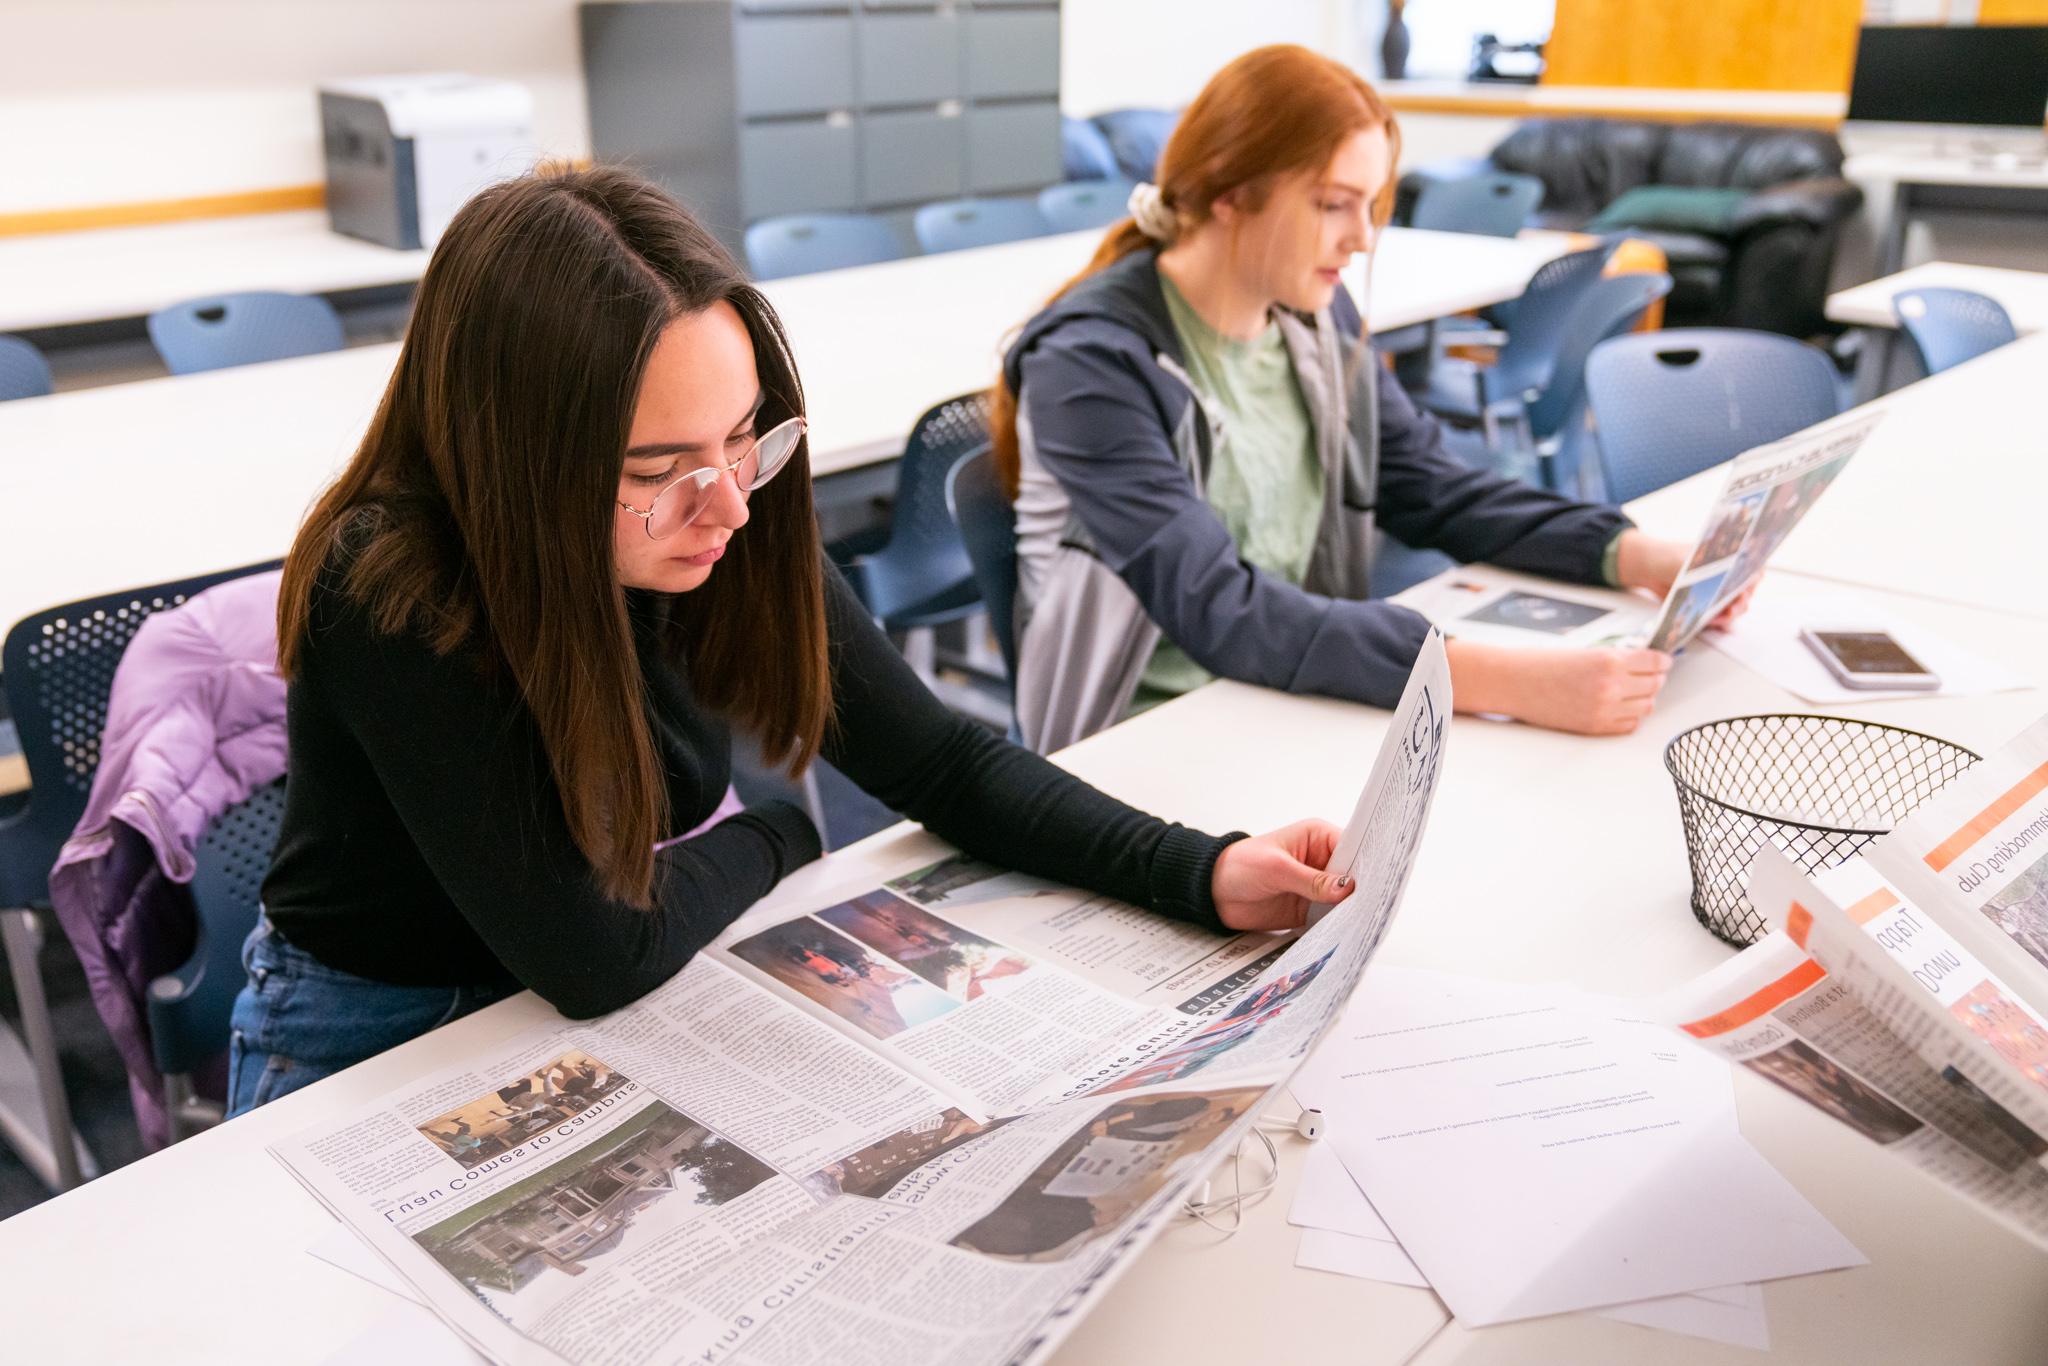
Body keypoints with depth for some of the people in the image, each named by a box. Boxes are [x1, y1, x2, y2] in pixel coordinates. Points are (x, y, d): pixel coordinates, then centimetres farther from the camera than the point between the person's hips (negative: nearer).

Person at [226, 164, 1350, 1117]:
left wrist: (1205, 875, -19)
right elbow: (593, 958, -30)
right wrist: (773, 843, -11)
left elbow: (943, 764, -8)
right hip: (376, 1054, -3)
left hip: (616, 1024, 4)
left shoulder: (731, 545, -15)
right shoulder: (395, 603, -31)